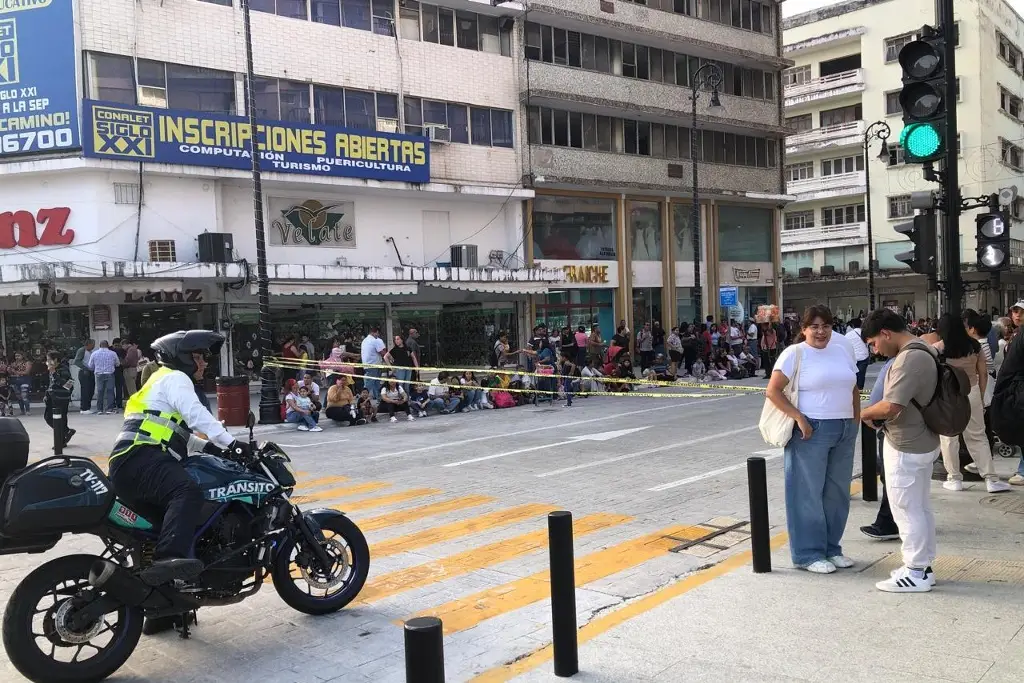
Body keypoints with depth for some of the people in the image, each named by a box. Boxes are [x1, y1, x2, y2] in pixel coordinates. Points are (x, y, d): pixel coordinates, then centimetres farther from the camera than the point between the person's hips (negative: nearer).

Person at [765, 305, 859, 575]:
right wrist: (799, 418, -18)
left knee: (837, 492, 12)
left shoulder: (842, 349, 10)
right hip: (812, 430, -6)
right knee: (808, 493, 1)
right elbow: (773, 391, -12)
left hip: (845, 431, 6)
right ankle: (808, 554, 10)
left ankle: (831, 548, 26)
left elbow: (854, 388, 19)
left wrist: (856, 420, 10)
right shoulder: (795, 353, -7)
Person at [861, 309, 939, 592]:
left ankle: (915, 574, 9)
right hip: (922, 441, 10)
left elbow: (890, 407, -29)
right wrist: (879, 415, 8)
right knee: (921, 508, 17)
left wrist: (864, 412, -10)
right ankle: (923, 566, 26)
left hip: (906, 447, -10)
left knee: (906, 510, 0)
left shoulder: (909, 358, -24)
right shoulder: (923, 351, 10)